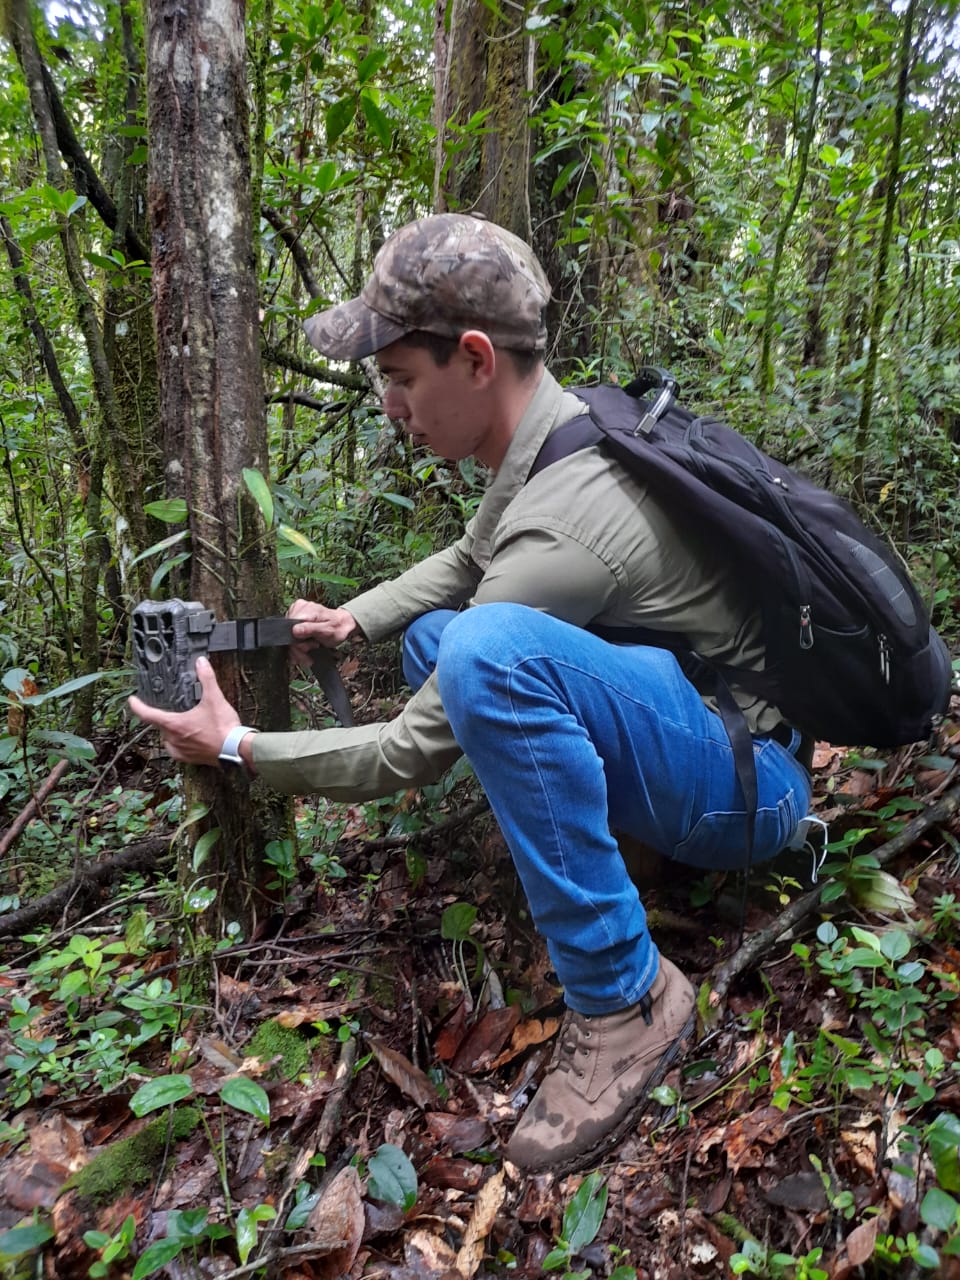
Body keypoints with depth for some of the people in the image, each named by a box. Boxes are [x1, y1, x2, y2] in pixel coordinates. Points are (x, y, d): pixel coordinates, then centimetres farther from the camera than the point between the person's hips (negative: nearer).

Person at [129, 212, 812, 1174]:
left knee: (486, 650, -37)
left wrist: (238, 749, -7)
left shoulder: (562, 528, -29)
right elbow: (464, 561, 18)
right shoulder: (565, 423, -1)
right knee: (430, 633, 14)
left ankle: (624, 999, -19)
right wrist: (351, 619, 4)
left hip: (747, 786, -9)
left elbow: (414, 754, -20)